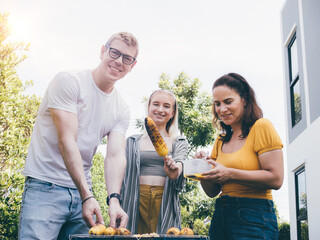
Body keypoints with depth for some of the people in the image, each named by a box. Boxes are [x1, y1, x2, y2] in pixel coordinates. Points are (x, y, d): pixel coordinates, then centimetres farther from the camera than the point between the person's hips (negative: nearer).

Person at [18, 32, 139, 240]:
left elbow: (116, 156, -4)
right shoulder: (69, 82, -10)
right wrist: (87, 196, -25)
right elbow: (66, 141, -18)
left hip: (83, 191, 6)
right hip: (46, 186, -5)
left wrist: (114, 200, -22)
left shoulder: (122, 109, 7)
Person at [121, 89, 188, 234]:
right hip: (136, 202, 0)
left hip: (165, 204, 0)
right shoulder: (132, 142, 13)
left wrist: (174, 171, -30)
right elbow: (123, 177, 13)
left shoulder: (179, 143, 13)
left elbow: (179, 164, -6)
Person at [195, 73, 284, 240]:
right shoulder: (221, 140, 14)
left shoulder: (261, 127, -5)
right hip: (221, 217, 6)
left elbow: (276, 179, -14)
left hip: (254, 218, -6)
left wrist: (229, 173, -20)